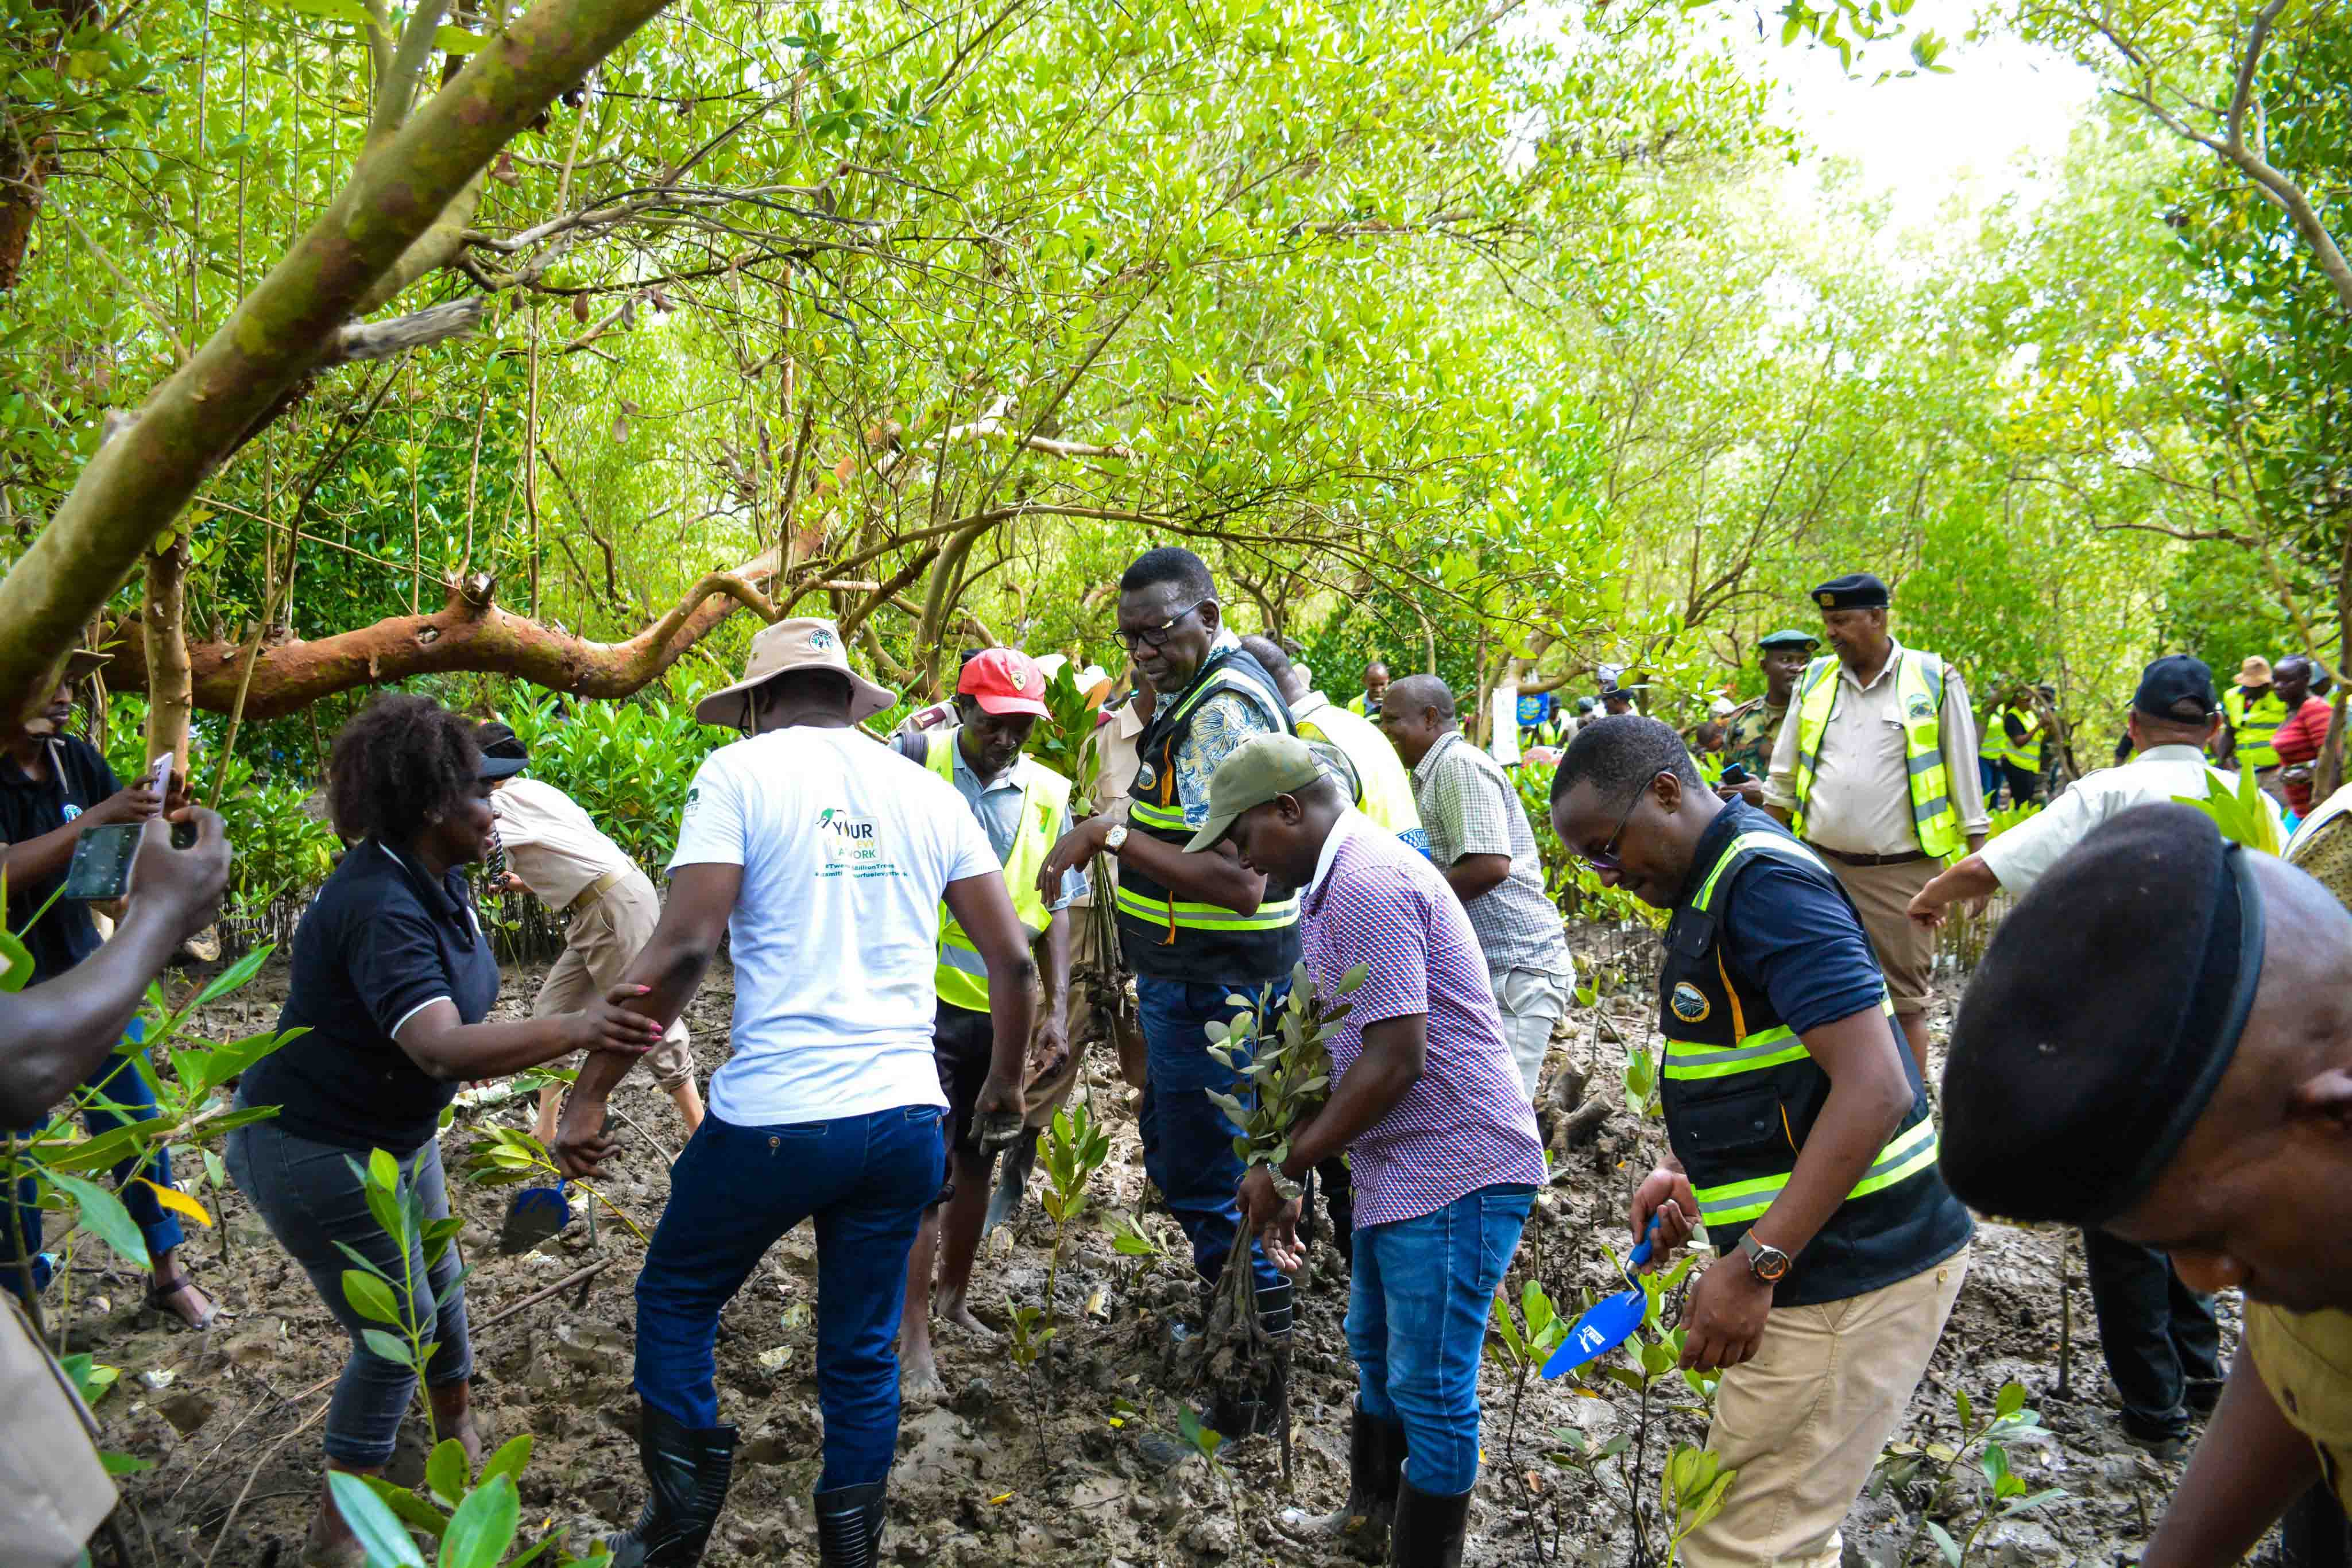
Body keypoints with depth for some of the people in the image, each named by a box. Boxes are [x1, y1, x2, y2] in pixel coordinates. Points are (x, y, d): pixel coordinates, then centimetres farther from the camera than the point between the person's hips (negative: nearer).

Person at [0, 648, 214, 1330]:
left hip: (85, 967, 5)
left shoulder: (76, 759, 1)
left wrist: (157, 810, -15)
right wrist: (97, 818, -32)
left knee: (135, 1122, 9)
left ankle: (167, 1274, 22)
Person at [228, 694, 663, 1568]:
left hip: (394, 1132, 9)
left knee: (438, 1282, 23)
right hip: (313, 1151, -9)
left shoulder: (438, 881, -3)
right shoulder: (379, 908, -33)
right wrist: (572, 1030, -59)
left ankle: (457, 1432, 47)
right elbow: (441, 1047, -47)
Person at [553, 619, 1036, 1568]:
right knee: (863, 1351, 17)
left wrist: (590, 1092, -8)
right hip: (907, 1116, 4)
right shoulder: (928, 792, 10)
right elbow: (1014, 961, 8)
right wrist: (1006, 1081, 24)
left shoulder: (742, 772, -3)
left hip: (776, 1117, -4)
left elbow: (685, 946, -14)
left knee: (676, 1300, 20)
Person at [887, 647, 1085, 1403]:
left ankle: (954, 1297, 36)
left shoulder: (1049, 794, 3)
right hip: (927, 1000, -4)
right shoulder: (917, 762, -8)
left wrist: (1057, 1011, 1)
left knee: (977, 1161, 17)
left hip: (1005, 1007, 4)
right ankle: (914, 1339, 7)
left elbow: (1056, 908, 7)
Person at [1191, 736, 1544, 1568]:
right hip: (1399, 1169, 11)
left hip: (1455, 1172, -11)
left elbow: (1396, 1061, -25)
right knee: (1375, 1350, 25)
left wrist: (1287, 1172, -16)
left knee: (1430, 1388, 0)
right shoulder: (1338, 883, 13)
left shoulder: (1368, 885, -21)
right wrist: (1289, 1169, 13)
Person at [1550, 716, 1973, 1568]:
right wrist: (1684, 1170, 13)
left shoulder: (1766, 882, -19)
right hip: (1815, 1261, 10)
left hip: (1852, 1269, -10)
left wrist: (1754, 1268, -25)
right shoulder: (1715, 885, 14)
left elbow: (1875, 1090, -26)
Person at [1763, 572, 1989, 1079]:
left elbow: (1964, 777, 1)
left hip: (1900, 871, -3)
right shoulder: (1815, 679, 8)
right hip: (1820, 865, 4)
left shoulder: (1935, 680, -3)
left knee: (1905, 1001, 4)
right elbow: (1783, 779, 16)